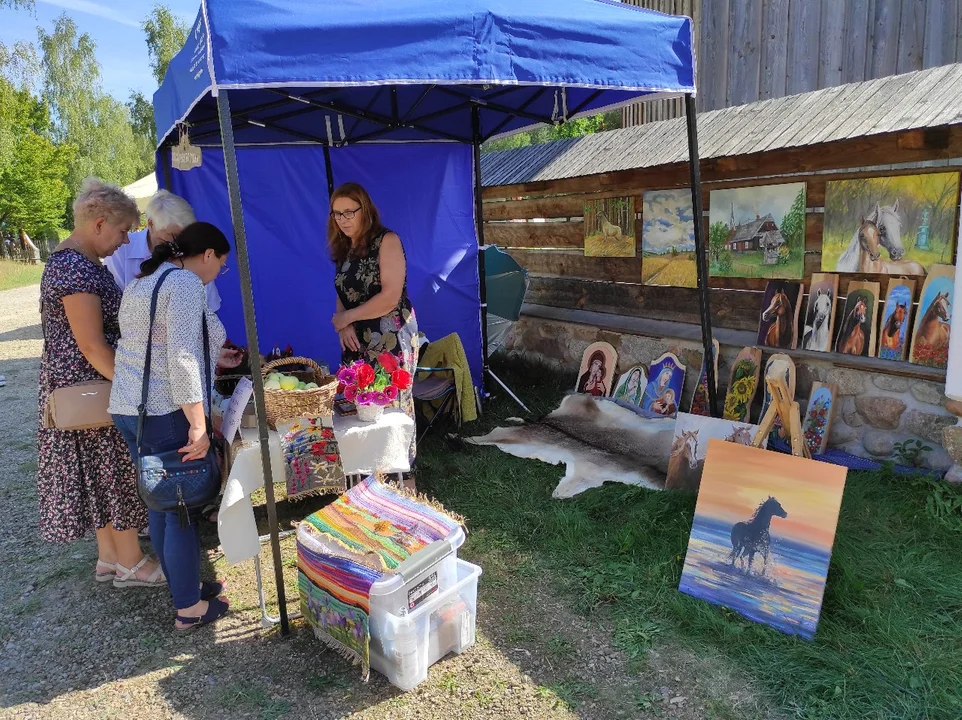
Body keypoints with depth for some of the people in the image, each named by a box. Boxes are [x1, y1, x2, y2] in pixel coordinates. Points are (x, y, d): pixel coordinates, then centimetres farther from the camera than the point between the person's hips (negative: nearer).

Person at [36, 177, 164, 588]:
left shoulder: (80, 261, 11)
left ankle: (109, 557, 28)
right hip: (90, 388, -10)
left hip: (95, 386, 10)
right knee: (114, 472, 1)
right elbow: (91, 346, -24)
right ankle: (131, 565, 15)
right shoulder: (76, 268, -22)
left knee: (103, 472, 16)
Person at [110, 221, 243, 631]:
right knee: (184, 510, 3)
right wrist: (198, 426, -22)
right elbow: (182, 358, -23)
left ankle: (183, 588, 34)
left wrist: (213, 358, 32)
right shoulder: (186, 283, -14)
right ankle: (190, 609, 17)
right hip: (166, 414, -10)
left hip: (125, 409, 10)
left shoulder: (143, 281, 17)